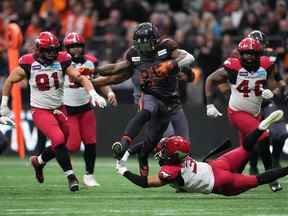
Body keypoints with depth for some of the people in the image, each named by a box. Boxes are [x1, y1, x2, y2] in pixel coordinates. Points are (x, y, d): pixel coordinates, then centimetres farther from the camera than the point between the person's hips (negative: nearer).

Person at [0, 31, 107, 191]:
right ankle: (71, 176, -12)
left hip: (59, 109, 4)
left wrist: (93, 93, -25)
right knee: (59, 140, -22)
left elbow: (80, 77, -9)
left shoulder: (62, 61, -7)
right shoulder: (29, 63, -11)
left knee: (59, 146, 11)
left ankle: (38, 161, 40)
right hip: (40, 111, -4)